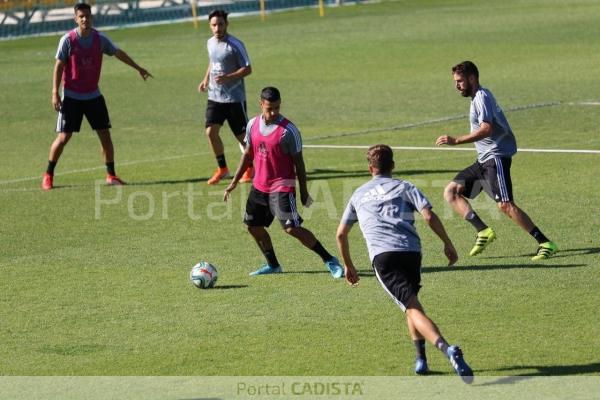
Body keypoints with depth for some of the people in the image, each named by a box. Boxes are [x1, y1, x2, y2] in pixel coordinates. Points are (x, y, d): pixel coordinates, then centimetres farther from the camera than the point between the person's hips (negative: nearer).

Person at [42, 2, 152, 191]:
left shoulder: (100, 39, -3)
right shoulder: (68, 40, -13)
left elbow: (118, 53, 12)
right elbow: (58, 67, -10)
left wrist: (138, 68, 20)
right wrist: (55, 93, -16)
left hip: (93, 95, 4)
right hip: (71, 97, -3)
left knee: (105, 134, -1)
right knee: (63, 137, -5)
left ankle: (111, 175, 9)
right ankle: (48, 175, 8)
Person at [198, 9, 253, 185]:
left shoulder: (235, 45, -14)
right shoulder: (210, 43, 8)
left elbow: (247, 69, -14)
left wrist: (228, 77, -26)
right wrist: (206, 79, 11)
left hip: (234, 98, -6)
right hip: (215, 97, 6)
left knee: (242, 136, 2)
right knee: (211, 132, -6)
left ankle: (250, 169, 22)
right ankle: (222, 169, 8)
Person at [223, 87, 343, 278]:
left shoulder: (288, 131, -16)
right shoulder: (253, 125, 2)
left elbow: (298, 162, -9)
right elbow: (248, 154, 15)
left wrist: (304, 192, -6)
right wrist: (234, 182, 16)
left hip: (282, 186, -7)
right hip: (259, 185, 7)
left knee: (292, 228, -15)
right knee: (253, 226, 12)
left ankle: (329, 260, -8)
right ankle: (272, 265, 28)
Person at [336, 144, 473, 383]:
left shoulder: (359, 195, 27)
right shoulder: (404, 187, 19)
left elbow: (340, 234, 31)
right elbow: (429, 216, 2)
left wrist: (348, 265, 42)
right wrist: (448, 245, 9)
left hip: (381, 256, -1)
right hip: (411, 251, 1)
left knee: (413, 308, -15)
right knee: (410, 302, 26)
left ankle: (446, 349, -38)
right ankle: (420, 359, 14)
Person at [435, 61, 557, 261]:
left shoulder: (481, 97, -12)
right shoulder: (477, 98, 19)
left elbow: (486, 129, -25)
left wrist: (456, 140, -27)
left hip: (496, 156, -11)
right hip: (484, 161, 11)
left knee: (505, 205, -18)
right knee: (451, 191, 4)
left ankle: (545, 244, -14)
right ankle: (483, 231, -6)